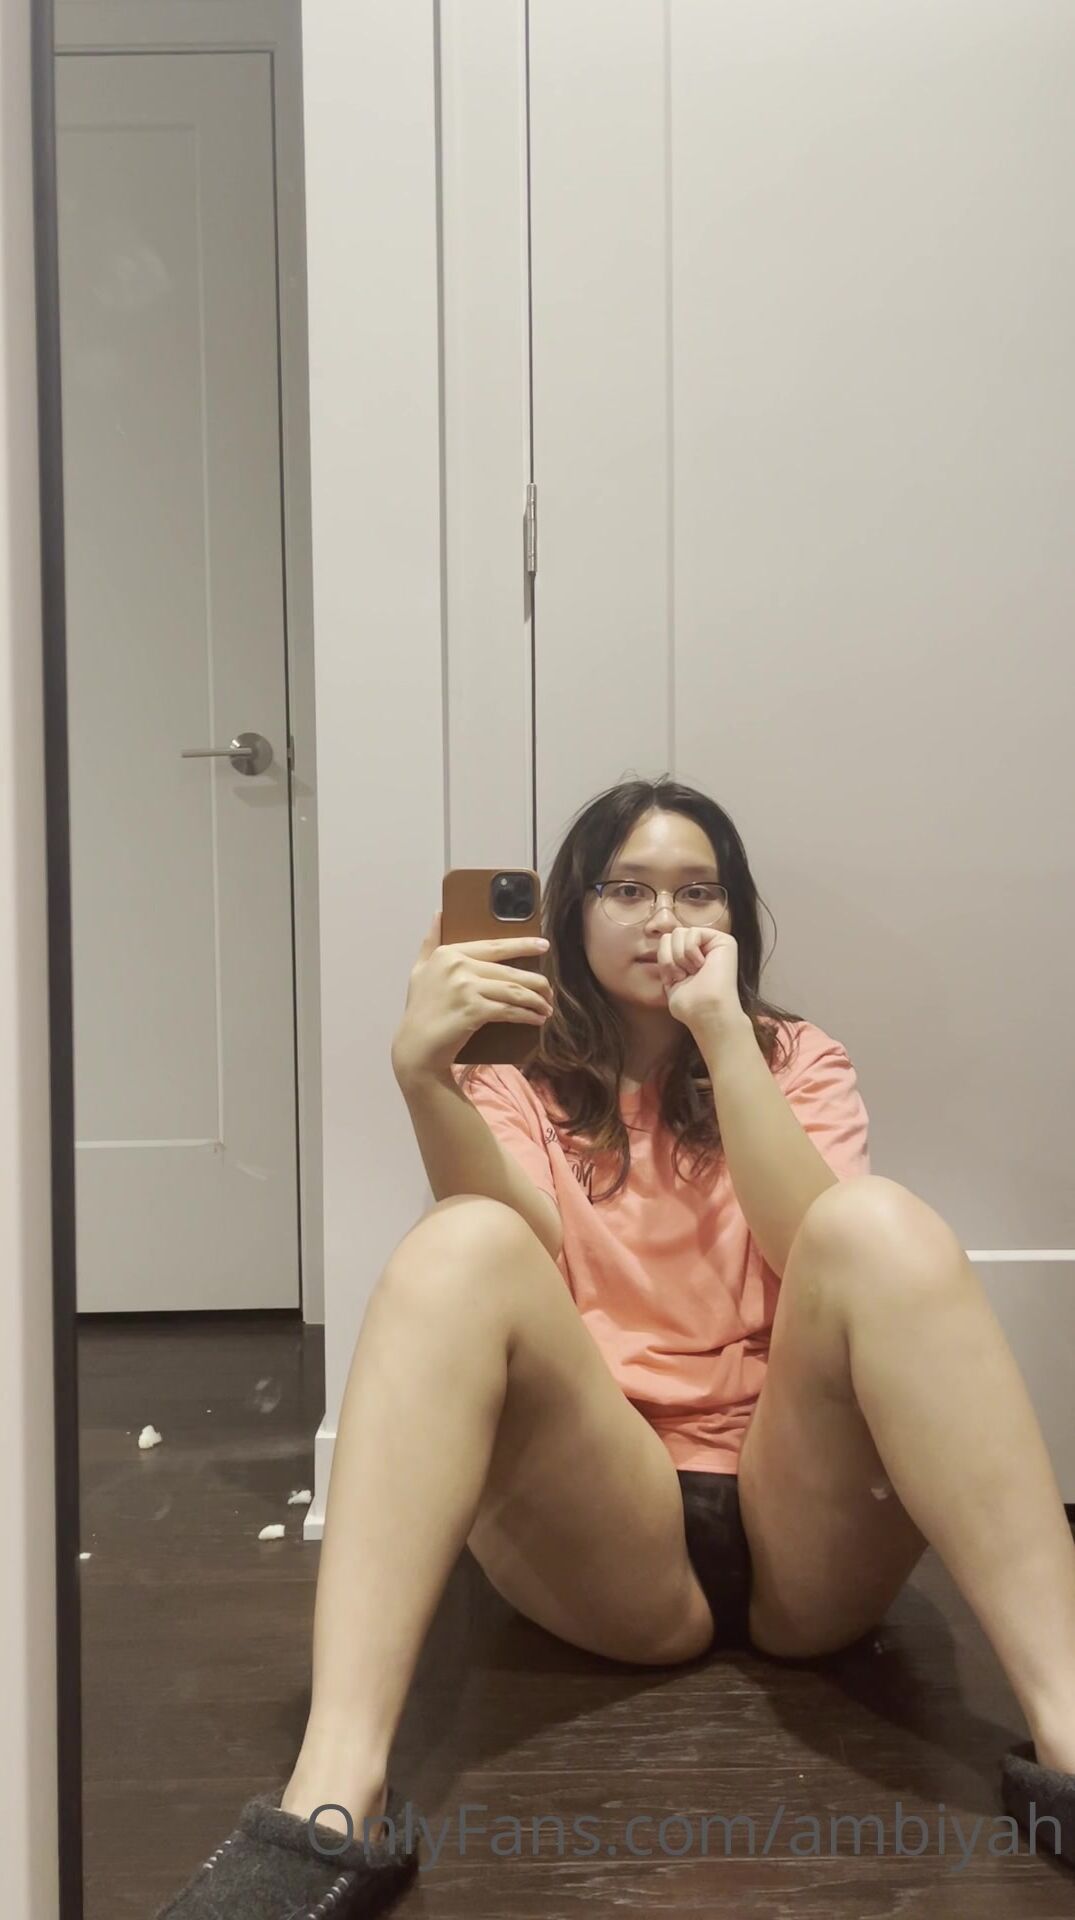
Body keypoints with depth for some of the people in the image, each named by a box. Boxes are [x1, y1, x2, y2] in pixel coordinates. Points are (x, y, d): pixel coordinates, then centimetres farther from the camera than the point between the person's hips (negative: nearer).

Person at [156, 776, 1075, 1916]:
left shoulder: (799, 1062, 16)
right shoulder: (519, 1093, 14)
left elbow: (822, 1251, -7)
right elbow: (519, 1273, -9)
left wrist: (722, 1027, -14)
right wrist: (424, 1075, -25)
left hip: (808, 1533, 1)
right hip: (602, 1540, 0)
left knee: (882, 1223, -25)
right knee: (464, 1246, -26)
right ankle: (335, 1799, -39)